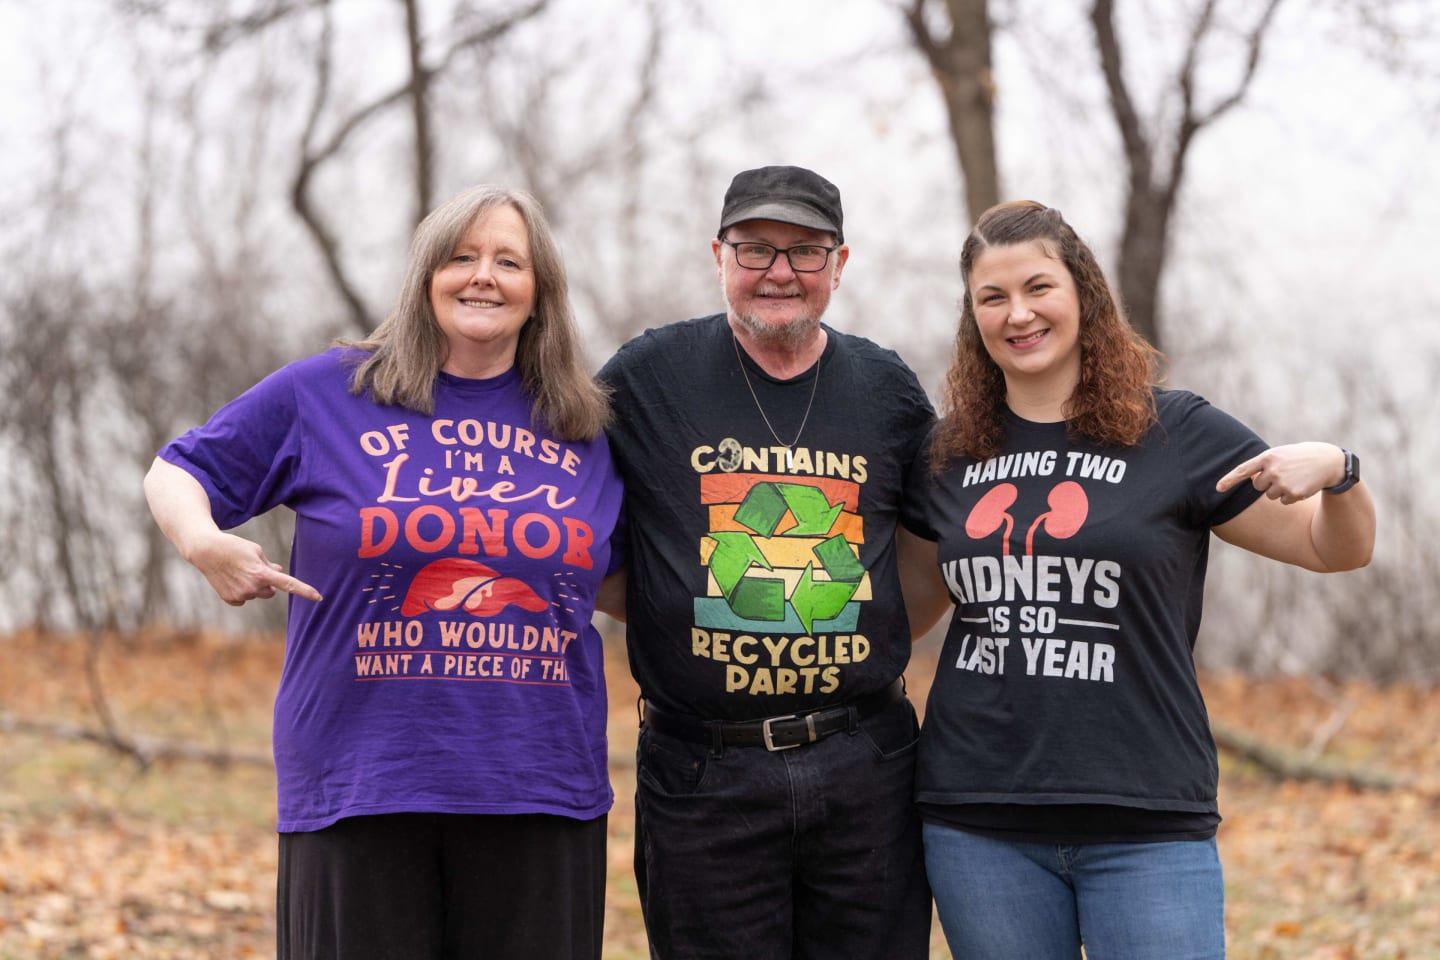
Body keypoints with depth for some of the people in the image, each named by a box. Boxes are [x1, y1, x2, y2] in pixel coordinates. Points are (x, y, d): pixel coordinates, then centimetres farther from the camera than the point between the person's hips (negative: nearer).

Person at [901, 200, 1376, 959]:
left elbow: (1337, 550, 3)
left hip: (1143, 825, -3)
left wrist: (1335, 471, -18)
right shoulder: (951, 452, 9)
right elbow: (910, 603, 23)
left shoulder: (1175, 434, 0)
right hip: (978, 820, 3)